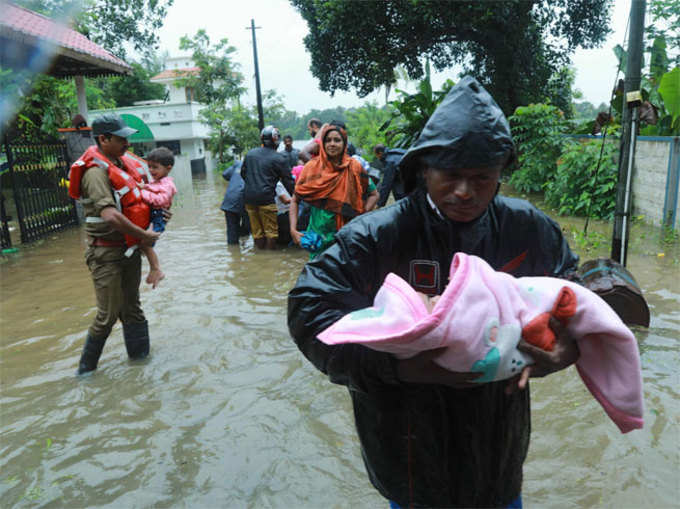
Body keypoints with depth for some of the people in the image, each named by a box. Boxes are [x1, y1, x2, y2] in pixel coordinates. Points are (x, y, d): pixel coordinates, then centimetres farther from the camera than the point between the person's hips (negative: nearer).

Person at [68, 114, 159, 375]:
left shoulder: (123, 162, 6)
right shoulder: (96, 171, -20)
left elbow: (137, 196, 24)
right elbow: (110, 215, -32)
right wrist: (143, 235, -21)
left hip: (129, 247, 8)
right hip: (106, 252, -8)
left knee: (131, 307, 17)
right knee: (108, 314, 1)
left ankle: (140, 354, 30)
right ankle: (86, 367, 20)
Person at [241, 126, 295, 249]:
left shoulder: (250, 153, 9)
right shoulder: (279, 159, -6)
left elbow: (243, 173, 19)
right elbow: (288, 181, -4)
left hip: (249, 198, 6)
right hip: (266, 199, -6)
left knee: (257, 231, 14)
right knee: (271, 231, 5)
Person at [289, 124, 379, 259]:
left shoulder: (354, 168, -1)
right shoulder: (312, 167, -2)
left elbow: (374, 195, 7)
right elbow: (295, 200, 2)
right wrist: (293, 229, -9)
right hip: (318, 236, 0)